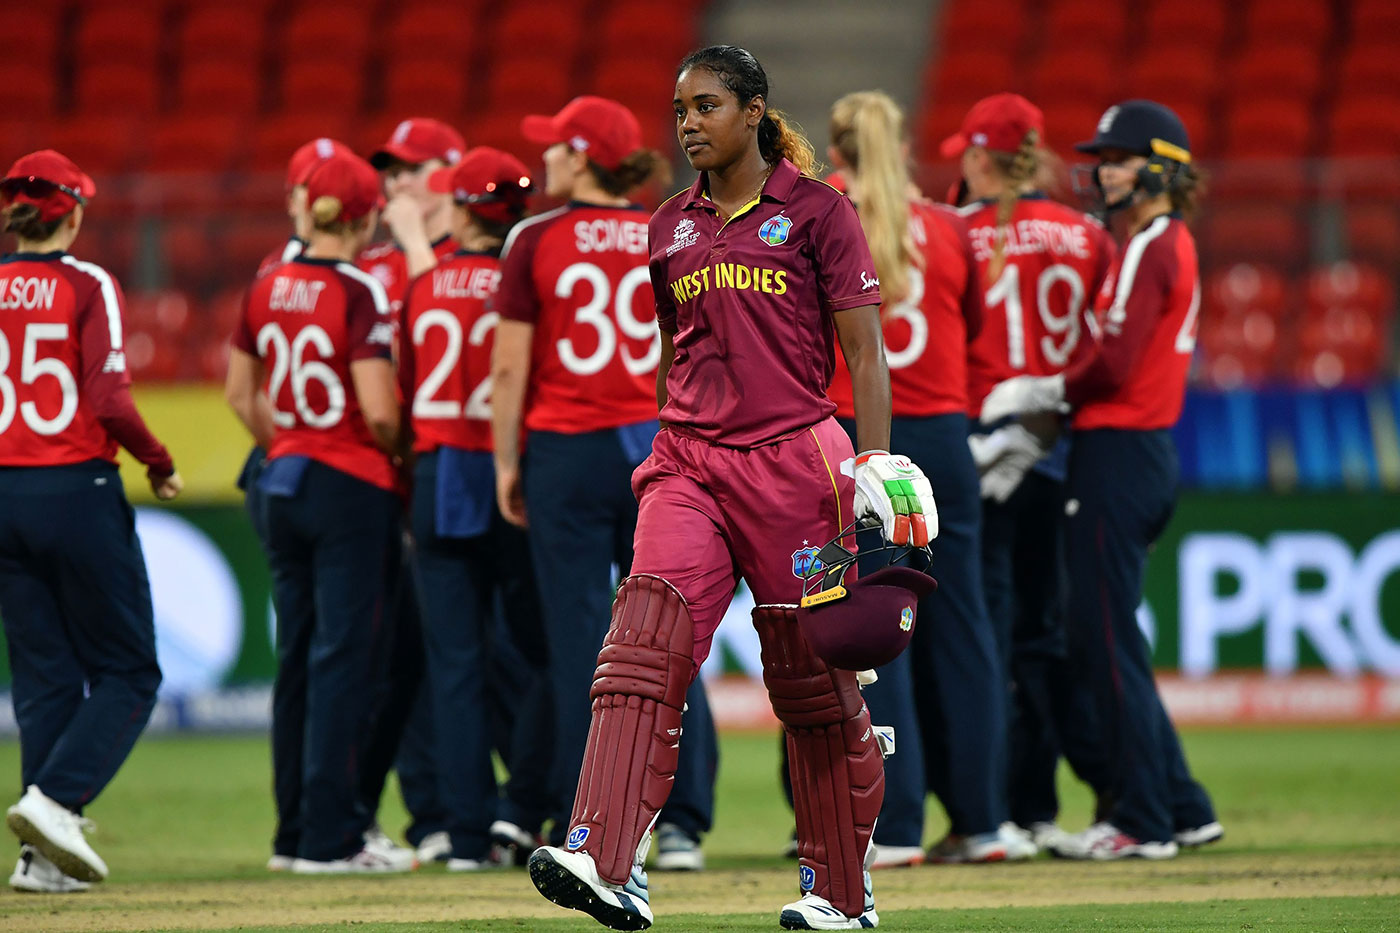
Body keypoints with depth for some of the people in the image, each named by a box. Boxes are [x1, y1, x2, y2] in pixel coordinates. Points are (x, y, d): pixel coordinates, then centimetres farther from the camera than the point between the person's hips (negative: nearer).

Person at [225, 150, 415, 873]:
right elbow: (378, 413, -19)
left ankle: (294, 832, 16)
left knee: (297, 656, 12)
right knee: (344, 657, -4)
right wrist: (403, 458, 0)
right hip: (353, 485, -7)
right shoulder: (358, 292, -14)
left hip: (284, 483, 7)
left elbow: (240, 394, 13)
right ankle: (330, 836, -5)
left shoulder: (267, 289, 5)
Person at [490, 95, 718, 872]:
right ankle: (683, 823, 2)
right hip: (659, 447, 2)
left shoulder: (537, 241, -3)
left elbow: (509, 366, -5)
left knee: (578, 639, 1)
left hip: (566, 451, -2)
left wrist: (506, 464, 3)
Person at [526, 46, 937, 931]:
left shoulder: (817, 210, -1)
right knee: (645, 642, -17)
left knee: (813, 677, 4)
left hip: (794, 461, -4)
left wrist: (876, 462, -11)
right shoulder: (671, 225, 14)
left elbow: (864, 349, -3)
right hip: (689, 462, 4)